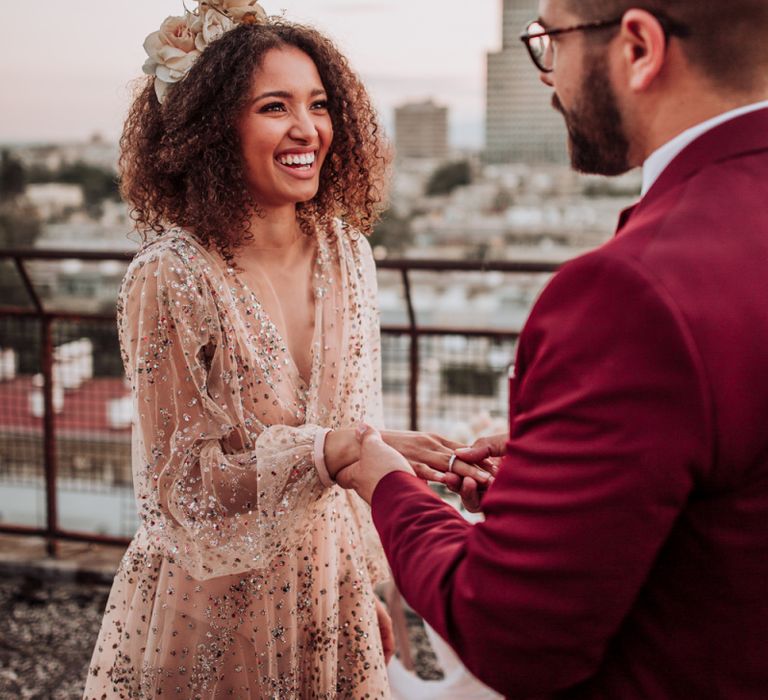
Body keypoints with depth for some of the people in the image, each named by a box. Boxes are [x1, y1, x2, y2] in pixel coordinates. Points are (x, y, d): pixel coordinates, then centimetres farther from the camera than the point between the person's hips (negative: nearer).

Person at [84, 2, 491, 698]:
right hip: (214, 604, -4)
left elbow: (361, 427, 6)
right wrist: (336, 449, -30)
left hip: (332, 589, 4)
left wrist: (367, 584, 10)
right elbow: (180, 476, -17)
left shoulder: (348, 254, -3)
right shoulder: (169, 276, -18)